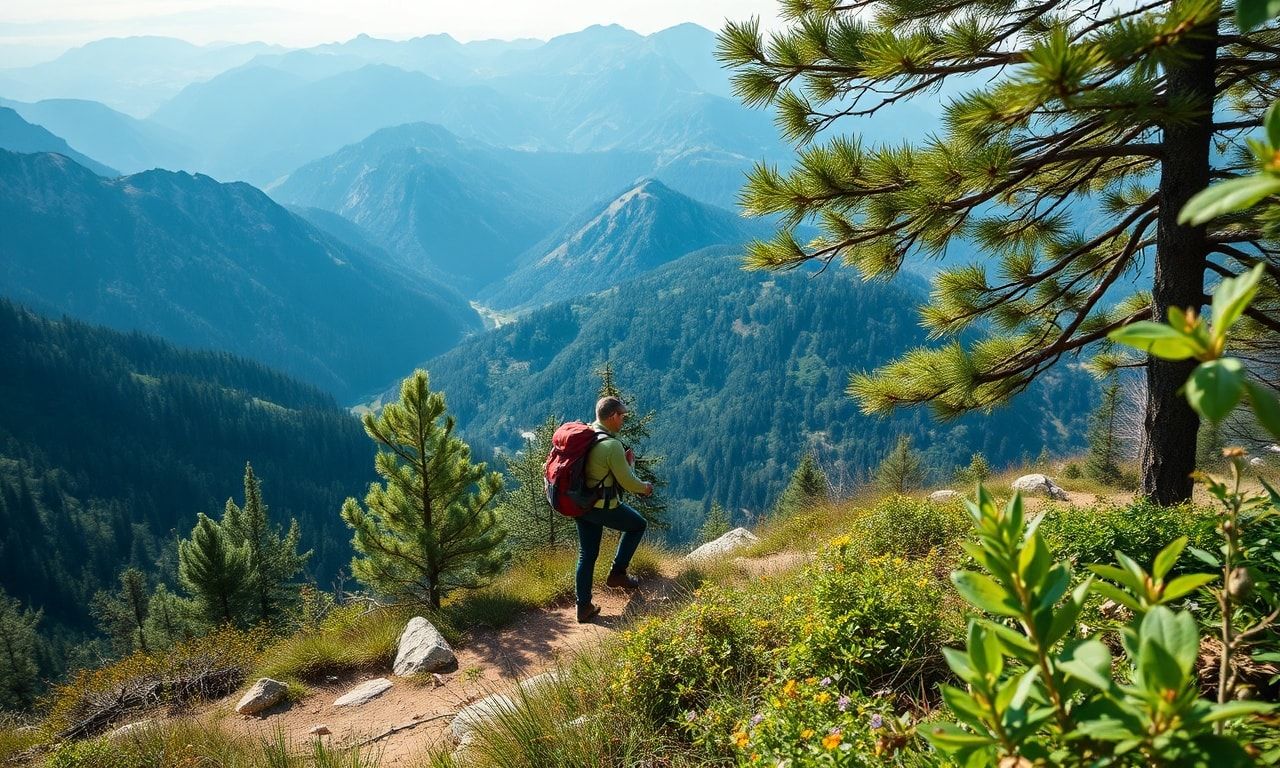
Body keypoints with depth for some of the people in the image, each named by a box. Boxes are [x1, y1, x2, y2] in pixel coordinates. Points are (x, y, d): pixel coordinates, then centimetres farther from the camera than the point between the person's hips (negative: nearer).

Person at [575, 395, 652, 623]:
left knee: (587, 555, 16)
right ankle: (617, 574, 18)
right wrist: (645, 487, 3)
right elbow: (628, 483, -17)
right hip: (603, 507, -7)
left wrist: (624, 461, 9)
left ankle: (583, 607, 22)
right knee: (638, 525, 18)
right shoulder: (612, 445, -23)